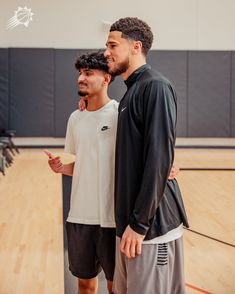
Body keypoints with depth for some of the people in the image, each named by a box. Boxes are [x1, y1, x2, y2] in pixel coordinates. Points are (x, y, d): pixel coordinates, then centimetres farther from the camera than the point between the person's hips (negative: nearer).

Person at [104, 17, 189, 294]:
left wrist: (140, 223, -20)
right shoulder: (132, 92, 14)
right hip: (130, 220, 9)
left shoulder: (155, 87, -12)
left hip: (152, 223, -9)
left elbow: (159, 160, -20)